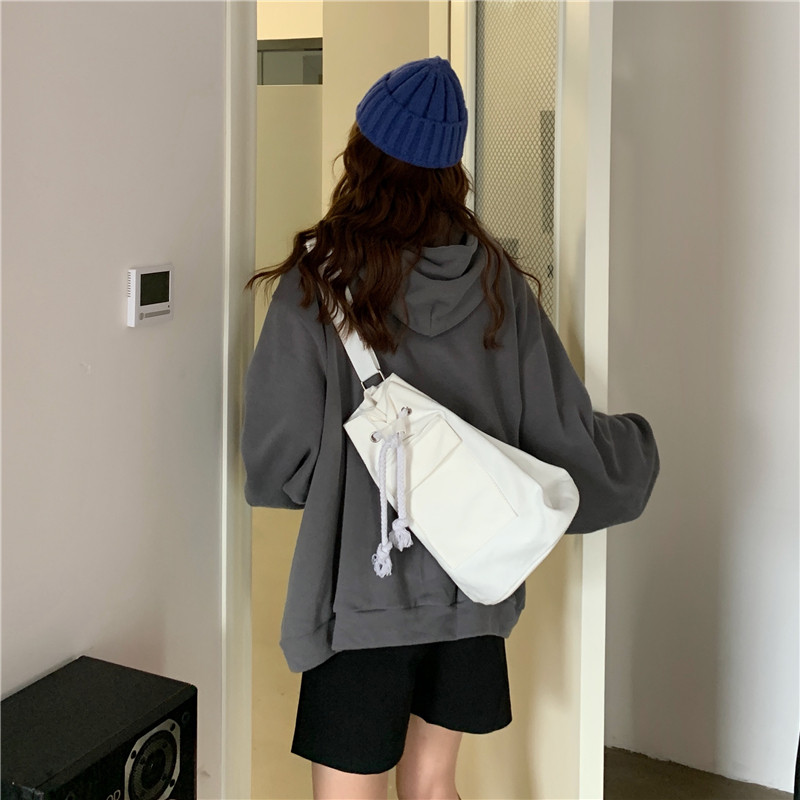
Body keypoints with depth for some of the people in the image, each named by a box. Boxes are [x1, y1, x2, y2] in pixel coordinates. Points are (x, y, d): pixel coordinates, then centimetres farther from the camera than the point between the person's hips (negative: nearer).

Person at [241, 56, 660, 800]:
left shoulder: (321, 281, -14)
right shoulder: (495, 278, -3)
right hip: (471, 589, 5)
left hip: (363, 594, -4)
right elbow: (562, 430, 0)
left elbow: (278, 462, -13)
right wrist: (637, 443, 21)